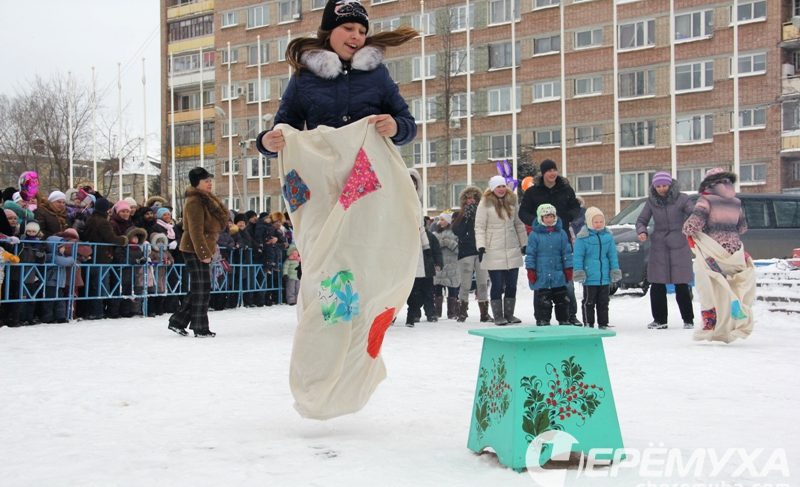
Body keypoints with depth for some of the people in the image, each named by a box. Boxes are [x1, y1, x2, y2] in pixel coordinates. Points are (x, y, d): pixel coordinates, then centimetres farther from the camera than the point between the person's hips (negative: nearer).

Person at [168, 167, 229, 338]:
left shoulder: (207, 200, 17)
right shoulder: (195, 202, -15)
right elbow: (195, 230, -20)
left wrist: (209, 250, 20)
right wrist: (204, 253, -22)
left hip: (203, 250, 10)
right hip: (195, 250, -10)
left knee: (199, 289, 12)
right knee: (201, 289, -4)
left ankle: (177, 322, 18)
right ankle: (200, 328, 3)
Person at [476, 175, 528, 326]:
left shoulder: (512, 201, 10)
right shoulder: (485, 203, -4)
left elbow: (518, 224, 16)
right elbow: (479, 227, -7)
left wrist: (524, 243, 15)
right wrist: (481, 246, -17)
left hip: (512, 250, 5)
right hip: (494, 252, -4)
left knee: (511, 284, 8)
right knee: (497, 285, -2)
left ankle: (509, 314, 18)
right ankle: (498, 316, 7)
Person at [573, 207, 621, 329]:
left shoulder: (608, 236, 4)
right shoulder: (582, 237, -9)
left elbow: (612, 255, 10)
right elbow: (578, 256, -8)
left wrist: (615, 269, 7)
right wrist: (578, 271, -12)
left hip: (605, 277, 5)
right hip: (589, 278, -5)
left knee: (603, 302, 13)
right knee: (589, 302, 3)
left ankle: (603, 324, 21)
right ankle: (588, 324, 10)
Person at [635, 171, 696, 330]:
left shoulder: (681, 199, -5)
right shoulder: (651, 201, 3)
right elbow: (641, 220, 9)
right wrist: (642, 232, -14)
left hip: (679, 246, -3)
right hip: (658, 247, 3)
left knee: (681, 285, -3)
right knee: (657, 285, 1)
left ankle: (688, 319, 11)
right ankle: (659, 320, 14)